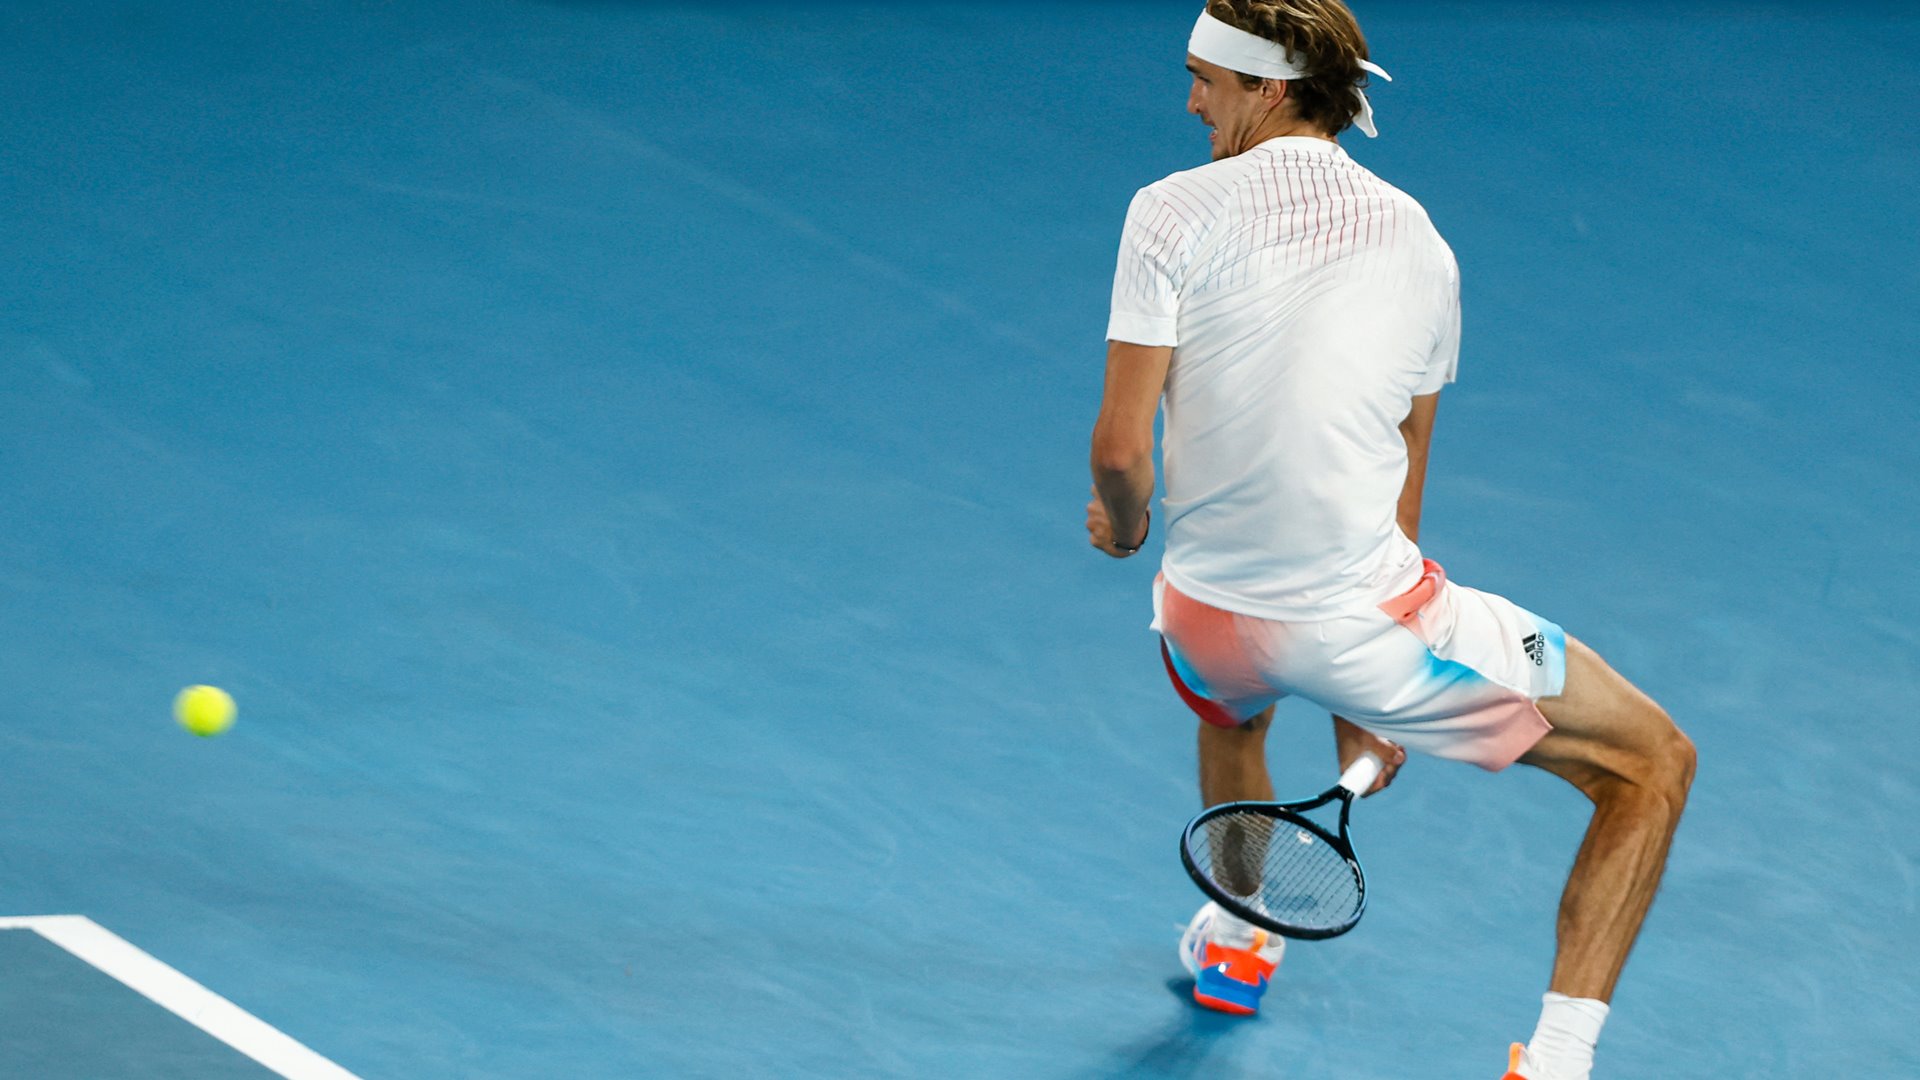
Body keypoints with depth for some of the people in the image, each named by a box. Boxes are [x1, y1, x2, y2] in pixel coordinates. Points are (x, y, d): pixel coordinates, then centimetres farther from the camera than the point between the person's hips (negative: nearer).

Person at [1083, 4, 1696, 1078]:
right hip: (1362, 619, -2)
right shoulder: (1419, 240, 8)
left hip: (1206, 619, 2)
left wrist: (1124, 527, 16)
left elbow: (1122, 446, -9)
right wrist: (1372, 710, 24)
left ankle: (1235, 939, 62)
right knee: (1653, 763, 11)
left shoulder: (1176, 211, -3)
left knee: (1235, 695, 42)